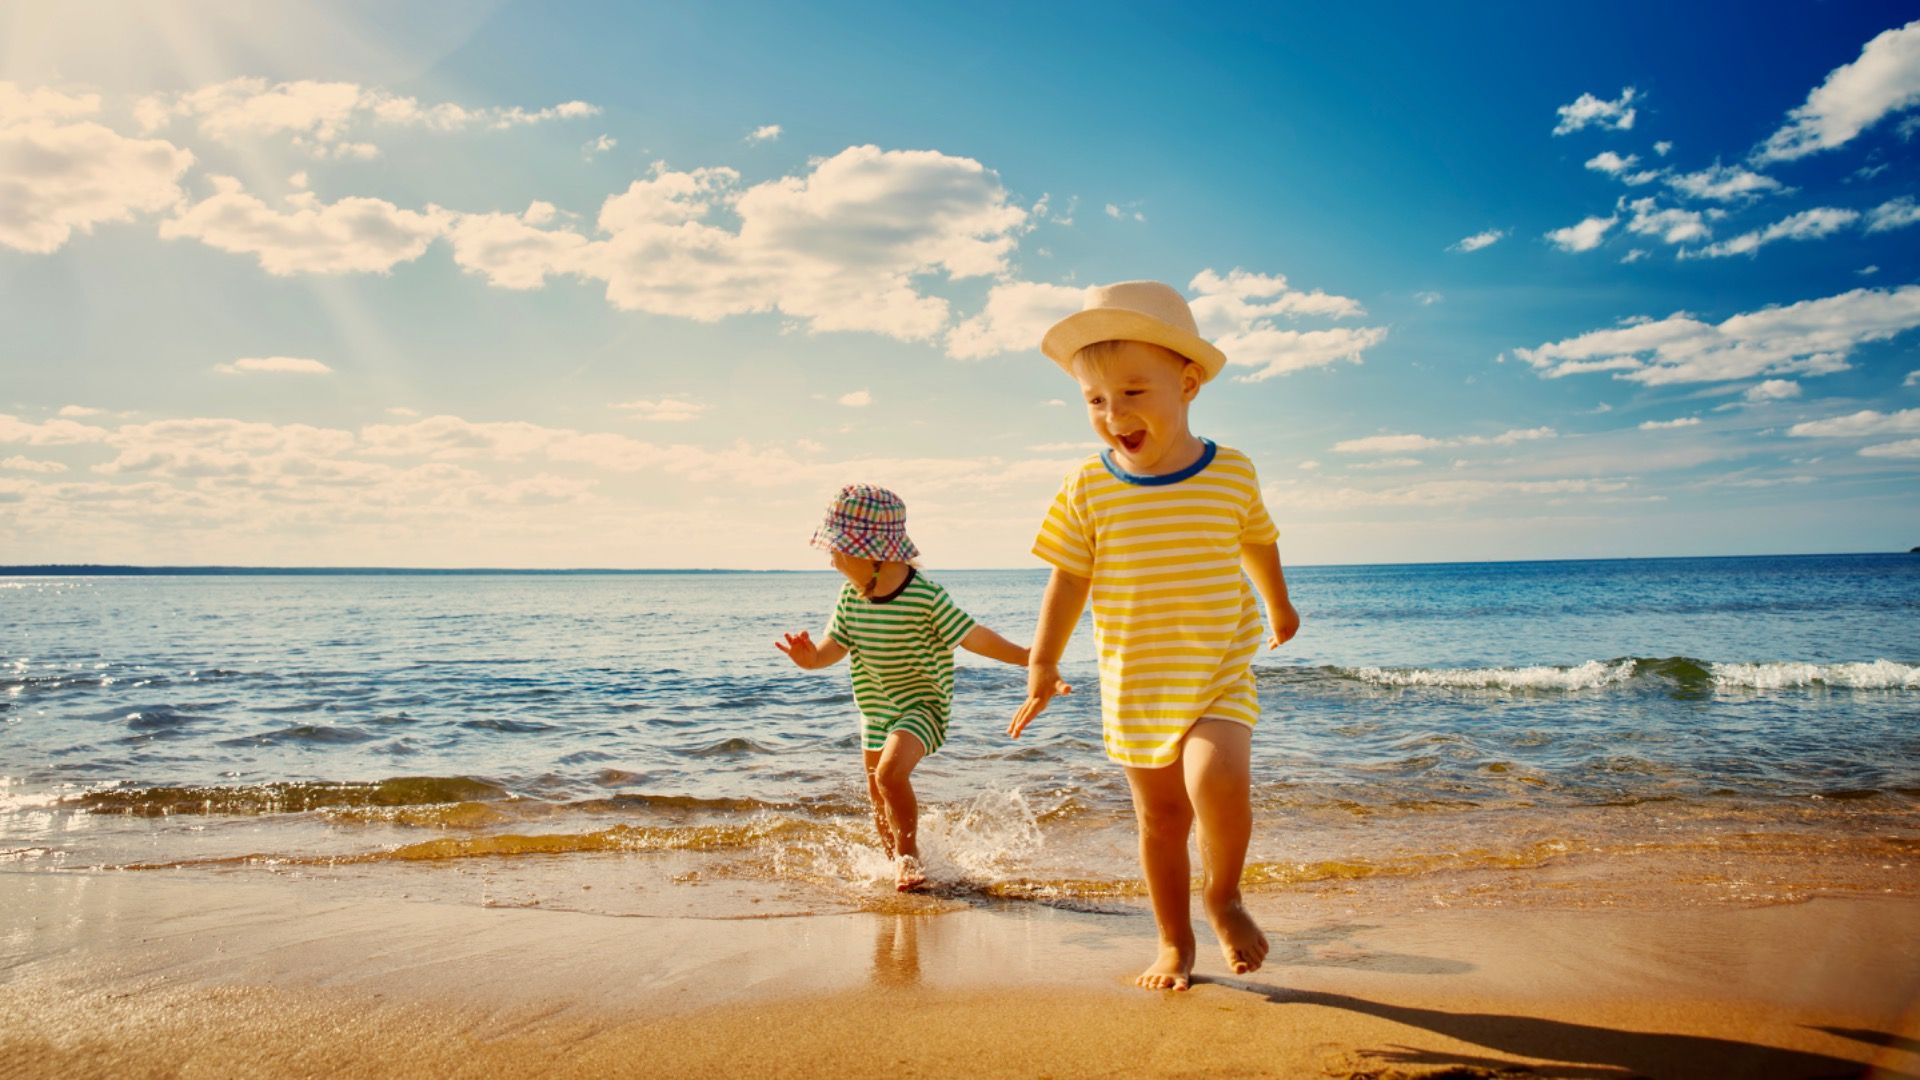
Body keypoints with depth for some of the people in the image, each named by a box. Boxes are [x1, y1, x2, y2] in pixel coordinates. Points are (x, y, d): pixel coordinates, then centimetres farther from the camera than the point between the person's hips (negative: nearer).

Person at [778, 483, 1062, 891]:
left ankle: (909, 855, -5)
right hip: (876, 709, 7)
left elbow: (974, 637, -18)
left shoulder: (926, 596, -22)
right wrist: (812, 657, -23)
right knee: (880, 799, 16)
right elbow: (837, 643, -1)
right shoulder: (851, 594, -5)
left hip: (922, 705, -7)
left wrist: (1031, 660, -21)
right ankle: (898, 862, 40)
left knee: (890, 771, -28)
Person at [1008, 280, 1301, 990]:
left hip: (1220, 674, -1)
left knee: (1216, 781, -25)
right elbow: (1068, 581, 0)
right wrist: (1042, 665, 0)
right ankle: (1174, 943, 29)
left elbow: (1258, 544, 14)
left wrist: (1280, 607, 29)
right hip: (1132, 686, 1)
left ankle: (1223, 896, 5)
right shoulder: (1087, 489, -7)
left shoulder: (1232, 475, -5)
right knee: (1160, 817, 10)